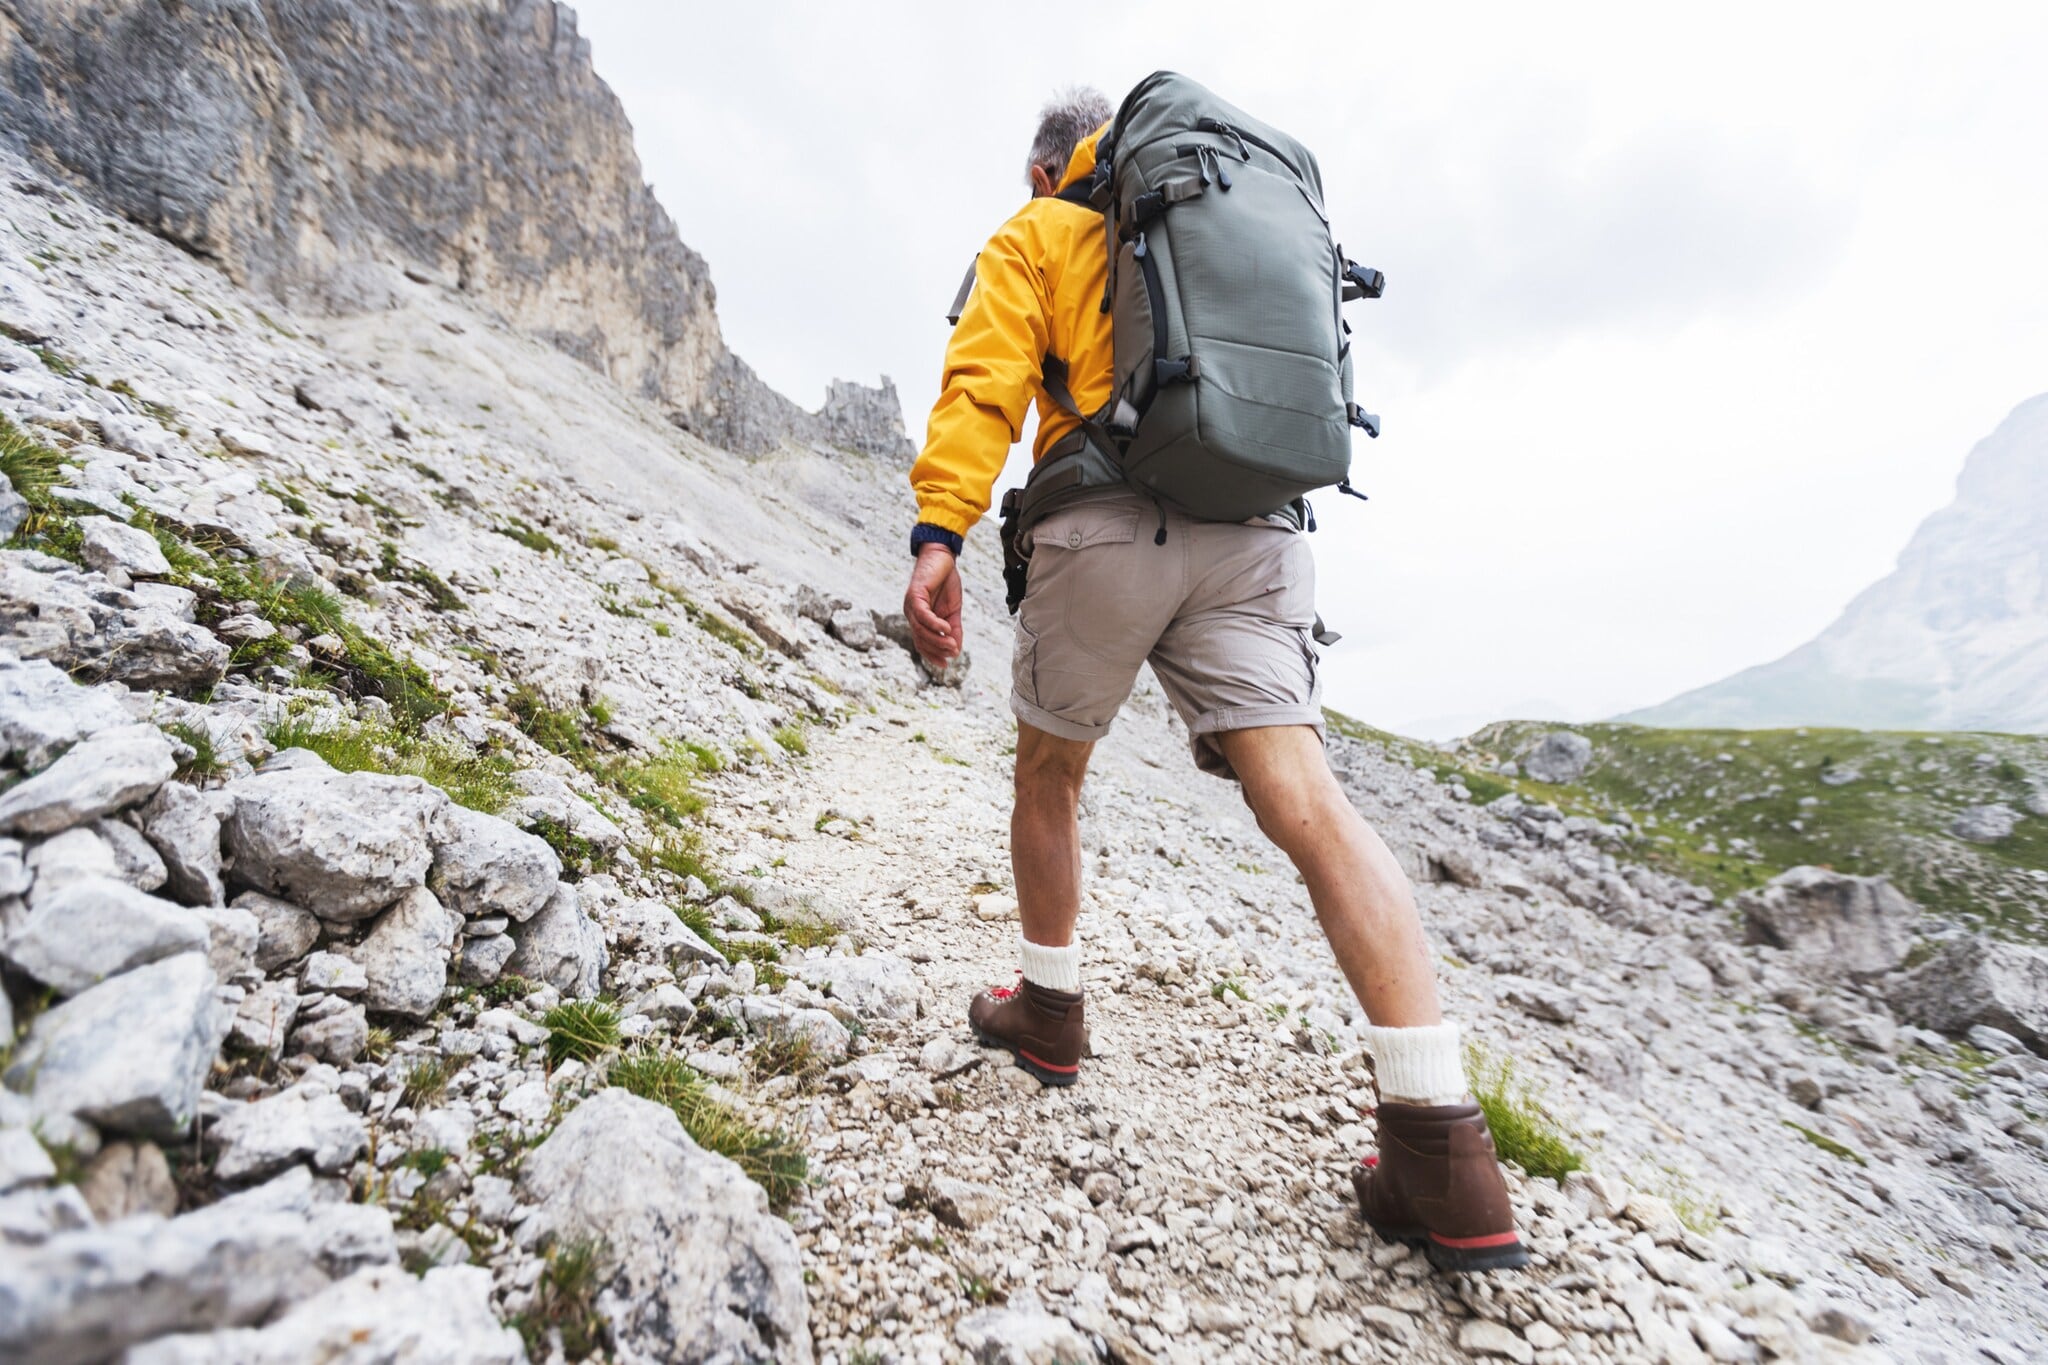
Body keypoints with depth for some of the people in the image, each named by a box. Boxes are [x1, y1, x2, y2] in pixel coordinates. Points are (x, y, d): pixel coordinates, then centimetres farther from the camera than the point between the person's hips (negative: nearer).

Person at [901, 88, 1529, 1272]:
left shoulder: (1035, 235, 17)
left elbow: (986, 384, -2)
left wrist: (938, 532, -12)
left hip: (1109, 524, -4)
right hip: (1257, 530, 4)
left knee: (1050, 770, 15)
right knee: (1307, 801, -9)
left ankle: (1049, 1010, 28)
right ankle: (1447, 1151, -13)